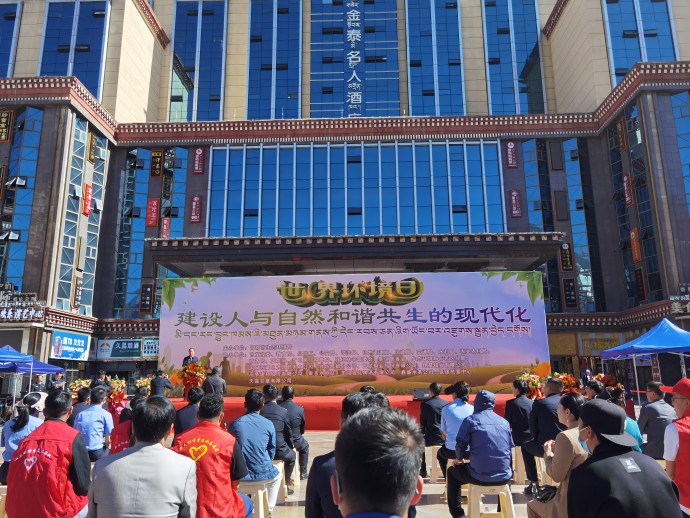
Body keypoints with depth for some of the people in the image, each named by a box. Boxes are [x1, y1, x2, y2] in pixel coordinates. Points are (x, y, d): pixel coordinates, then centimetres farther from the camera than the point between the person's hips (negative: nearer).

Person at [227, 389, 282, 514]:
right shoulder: (268, 424, -4)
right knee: (276, 475, 34)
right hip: (263, 474, -1)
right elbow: (272, 452, 6)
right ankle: (268, 511, 30)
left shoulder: (233, 424, -3)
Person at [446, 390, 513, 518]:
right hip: (504, 476, 4)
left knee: (452, 472, 25)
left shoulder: (470, 420, -2)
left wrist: (459, 458, 20)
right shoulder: (504, 422, 10)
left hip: (479, 476, -4)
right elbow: (510, 448, 15)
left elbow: (461, 445, -3)